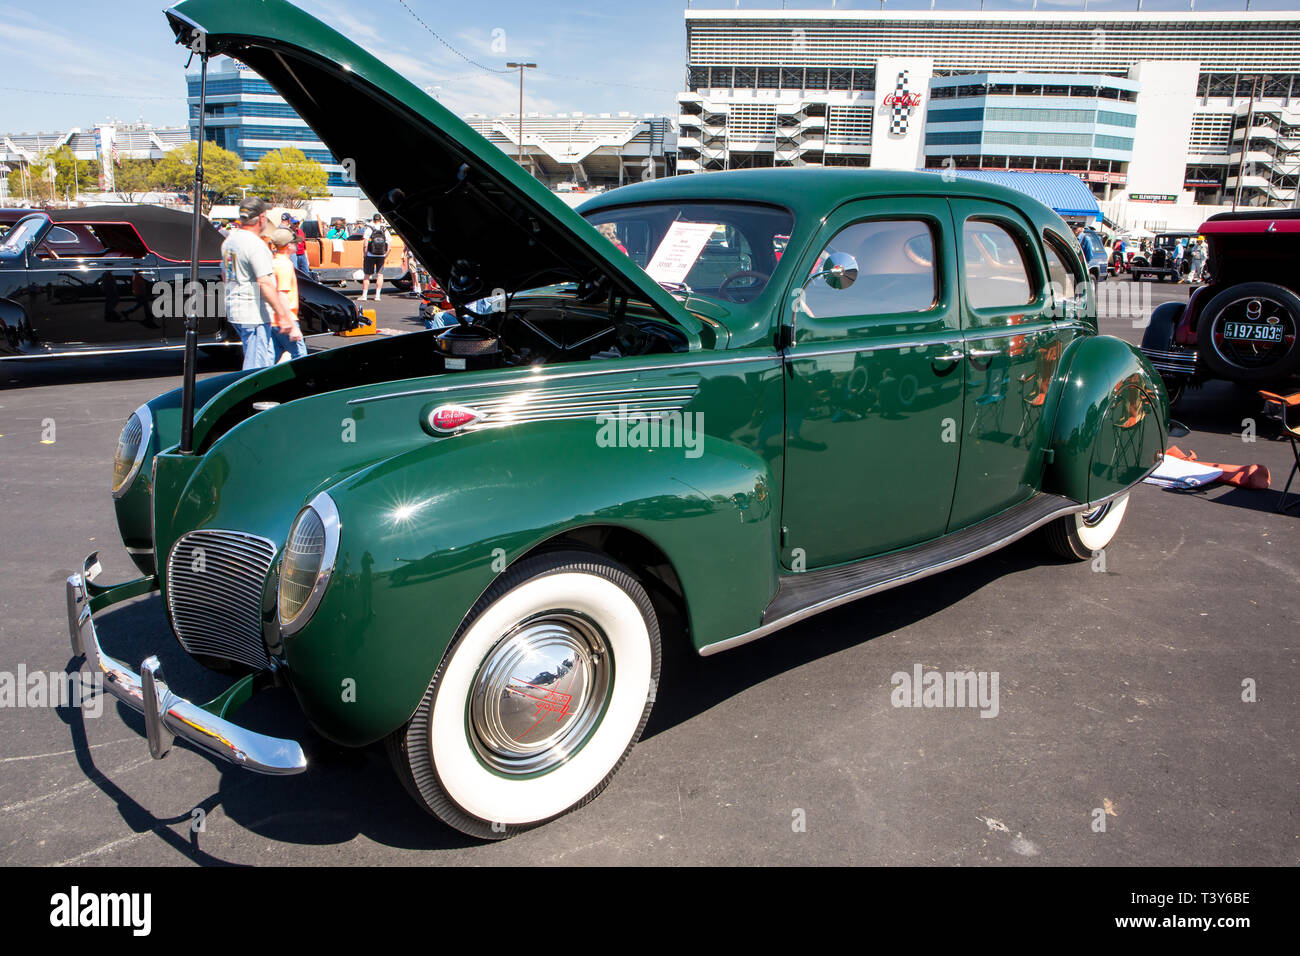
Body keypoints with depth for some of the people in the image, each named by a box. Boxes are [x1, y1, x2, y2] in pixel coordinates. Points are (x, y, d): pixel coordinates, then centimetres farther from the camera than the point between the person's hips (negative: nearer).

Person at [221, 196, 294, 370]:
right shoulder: (255, 245, -18)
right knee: (256, 366, -5)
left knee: (267, 356, 20)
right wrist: (282, 314, -22)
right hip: (254, 315, -10)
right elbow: (265, 283, -24)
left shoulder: (229, 239, 12)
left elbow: (224, 274, 23)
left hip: (234, 310, 10)